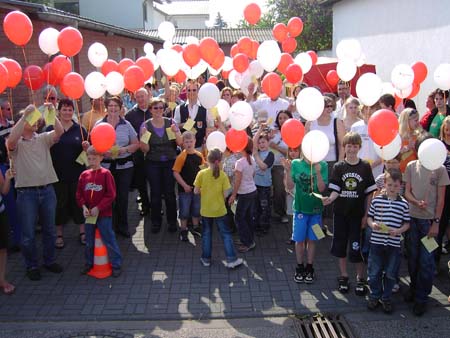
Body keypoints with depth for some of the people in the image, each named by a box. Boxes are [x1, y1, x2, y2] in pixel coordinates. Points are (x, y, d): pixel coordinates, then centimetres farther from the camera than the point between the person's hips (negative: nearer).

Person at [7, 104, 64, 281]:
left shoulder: (43, 138, 7)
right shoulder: (16, 143, -1)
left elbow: (59, 132, -9)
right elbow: (11, 140, -24)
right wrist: (25, 115, -26)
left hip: (47, 190, 3)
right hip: (26, 192, -3)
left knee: (49, 230, 14)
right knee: (28, 234, 6)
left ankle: (49, 261, 30)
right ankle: (31, 266, 22)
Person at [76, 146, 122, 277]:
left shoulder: (106, 174, -10)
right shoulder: (84, 175, 3)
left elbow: (111, 194, -12)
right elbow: (79, 193, 8)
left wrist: (98, 208, -15)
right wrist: (84, 207, -7)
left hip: (104, 214, -5)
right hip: (89, 214, 5)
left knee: (109, 240, 1)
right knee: (89, 241, 16)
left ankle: (116, 264, 13)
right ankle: (89, 263, 33)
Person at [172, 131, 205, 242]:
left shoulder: (199, 155, -2)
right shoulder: (181, 157, -16)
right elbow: (176, 173, -16)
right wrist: (184, 185, -18)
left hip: (197, 188, 5)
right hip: (185, 189, -4)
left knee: (196, 210, 18)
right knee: (184, 211, 7)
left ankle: (196, 228, 36)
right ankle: (183, 231, 21)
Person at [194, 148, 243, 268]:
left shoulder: (201, 174, -11)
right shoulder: (223, 175, -11)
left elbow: (196, 191, -5)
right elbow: (225, 194, -11)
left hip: (206, 210, 1)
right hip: (220, 210, -1)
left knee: (206, 234, 16)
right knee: (226, 234, 9)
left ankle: (206, 259, 24)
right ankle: (231, 259, 10)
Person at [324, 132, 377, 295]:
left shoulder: (365, 167, -2)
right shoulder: (338, 167, -1)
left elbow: (369, 193, 1)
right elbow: (335, 190, -5)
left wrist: (366, 215, -2)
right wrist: (330, 199, -27)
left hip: (357, 214, -1)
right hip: (340, 213, 1)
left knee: (356, 247, -1)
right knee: (340, 245, 9)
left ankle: (360, 278, 18)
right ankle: (343, 276, 26)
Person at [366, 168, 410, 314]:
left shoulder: (404, 204, -1)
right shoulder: (376, 200, -1)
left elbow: (406, 223, 3)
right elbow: (369, 217, 7)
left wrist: (399, 231, -14)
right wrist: (372, 224, -14)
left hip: (394, 244, 0)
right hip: (377, 242, 0)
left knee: (390, 274, 11)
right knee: (374, 272, 8)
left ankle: (386, 298, 28)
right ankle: (374, 296, 27)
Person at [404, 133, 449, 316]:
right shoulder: (411, 166, 4)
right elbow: (407, 192, 3)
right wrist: (417, 203, -18)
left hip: (429, 220, -2)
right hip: (412, 218, 3)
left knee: (426, 261, -1)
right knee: (412, 257, 11)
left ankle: (421, 298, 11)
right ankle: (414, 287, 31)